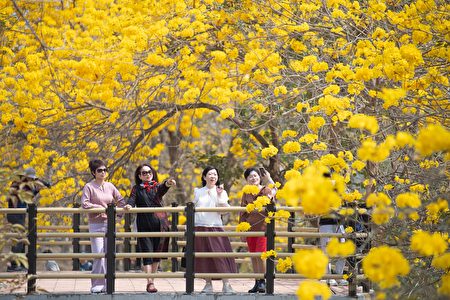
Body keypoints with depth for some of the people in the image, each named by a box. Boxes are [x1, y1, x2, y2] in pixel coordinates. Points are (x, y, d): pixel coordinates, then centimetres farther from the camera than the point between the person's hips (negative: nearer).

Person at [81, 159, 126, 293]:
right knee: (99, 255, -10)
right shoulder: (89, 187, -4)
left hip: (110, 223, 5)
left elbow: (120, 200, 16)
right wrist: (101, 208, -14)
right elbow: (84, 204, -14)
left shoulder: (110, 186, 11)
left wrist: (125, 206, -5)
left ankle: (107, 284, 10)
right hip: (96, 224, -5)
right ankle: (97, 285, -6)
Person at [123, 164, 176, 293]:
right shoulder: (137, 189, 9)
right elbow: (132, 199, -7)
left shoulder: (157, 187, 10)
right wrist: (129, 205, -32)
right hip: (144, 224, -2)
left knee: (157, 253, 6)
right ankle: (149, 283, -16)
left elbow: (163, 188, -13)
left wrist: (168, 183, -37)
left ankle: (152, 281, 17)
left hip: (159, 223, 2)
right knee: (147, 252, -10)